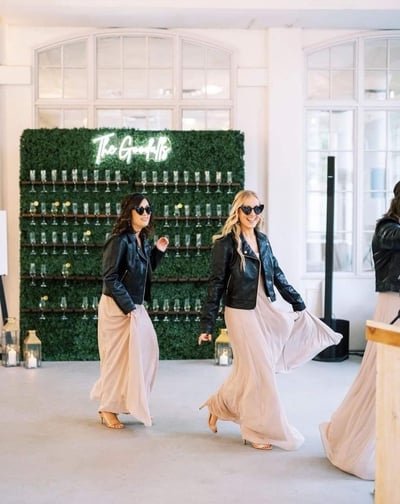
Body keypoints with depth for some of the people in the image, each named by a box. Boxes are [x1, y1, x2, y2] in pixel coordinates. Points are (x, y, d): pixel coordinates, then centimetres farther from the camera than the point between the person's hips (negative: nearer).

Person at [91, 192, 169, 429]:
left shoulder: (142, 240, 8)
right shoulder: (119, 240, -16)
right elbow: (110, 278, -19)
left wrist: (158, 251, 5)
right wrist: (128, 307, -18)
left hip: (137, 306, 8)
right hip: (118, 307, -8)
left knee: (146, 352, 10)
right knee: (118, 356, -1)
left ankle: (134, 403, 25)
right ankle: (108, 409, 13)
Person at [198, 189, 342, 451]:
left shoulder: (262, 240, 9)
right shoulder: (226, 242, -10)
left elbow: (277, 275, 15)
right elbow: (216, 283, -10)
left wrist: (299, 304, 16)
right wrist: (207, 325, -10)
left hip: (266, 311, 6)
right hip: (242, 313, -6)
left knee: (248, 369, 13)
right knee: (258, 371, 1)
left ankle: (218, 406, 34)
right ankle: (258, 430, 18)